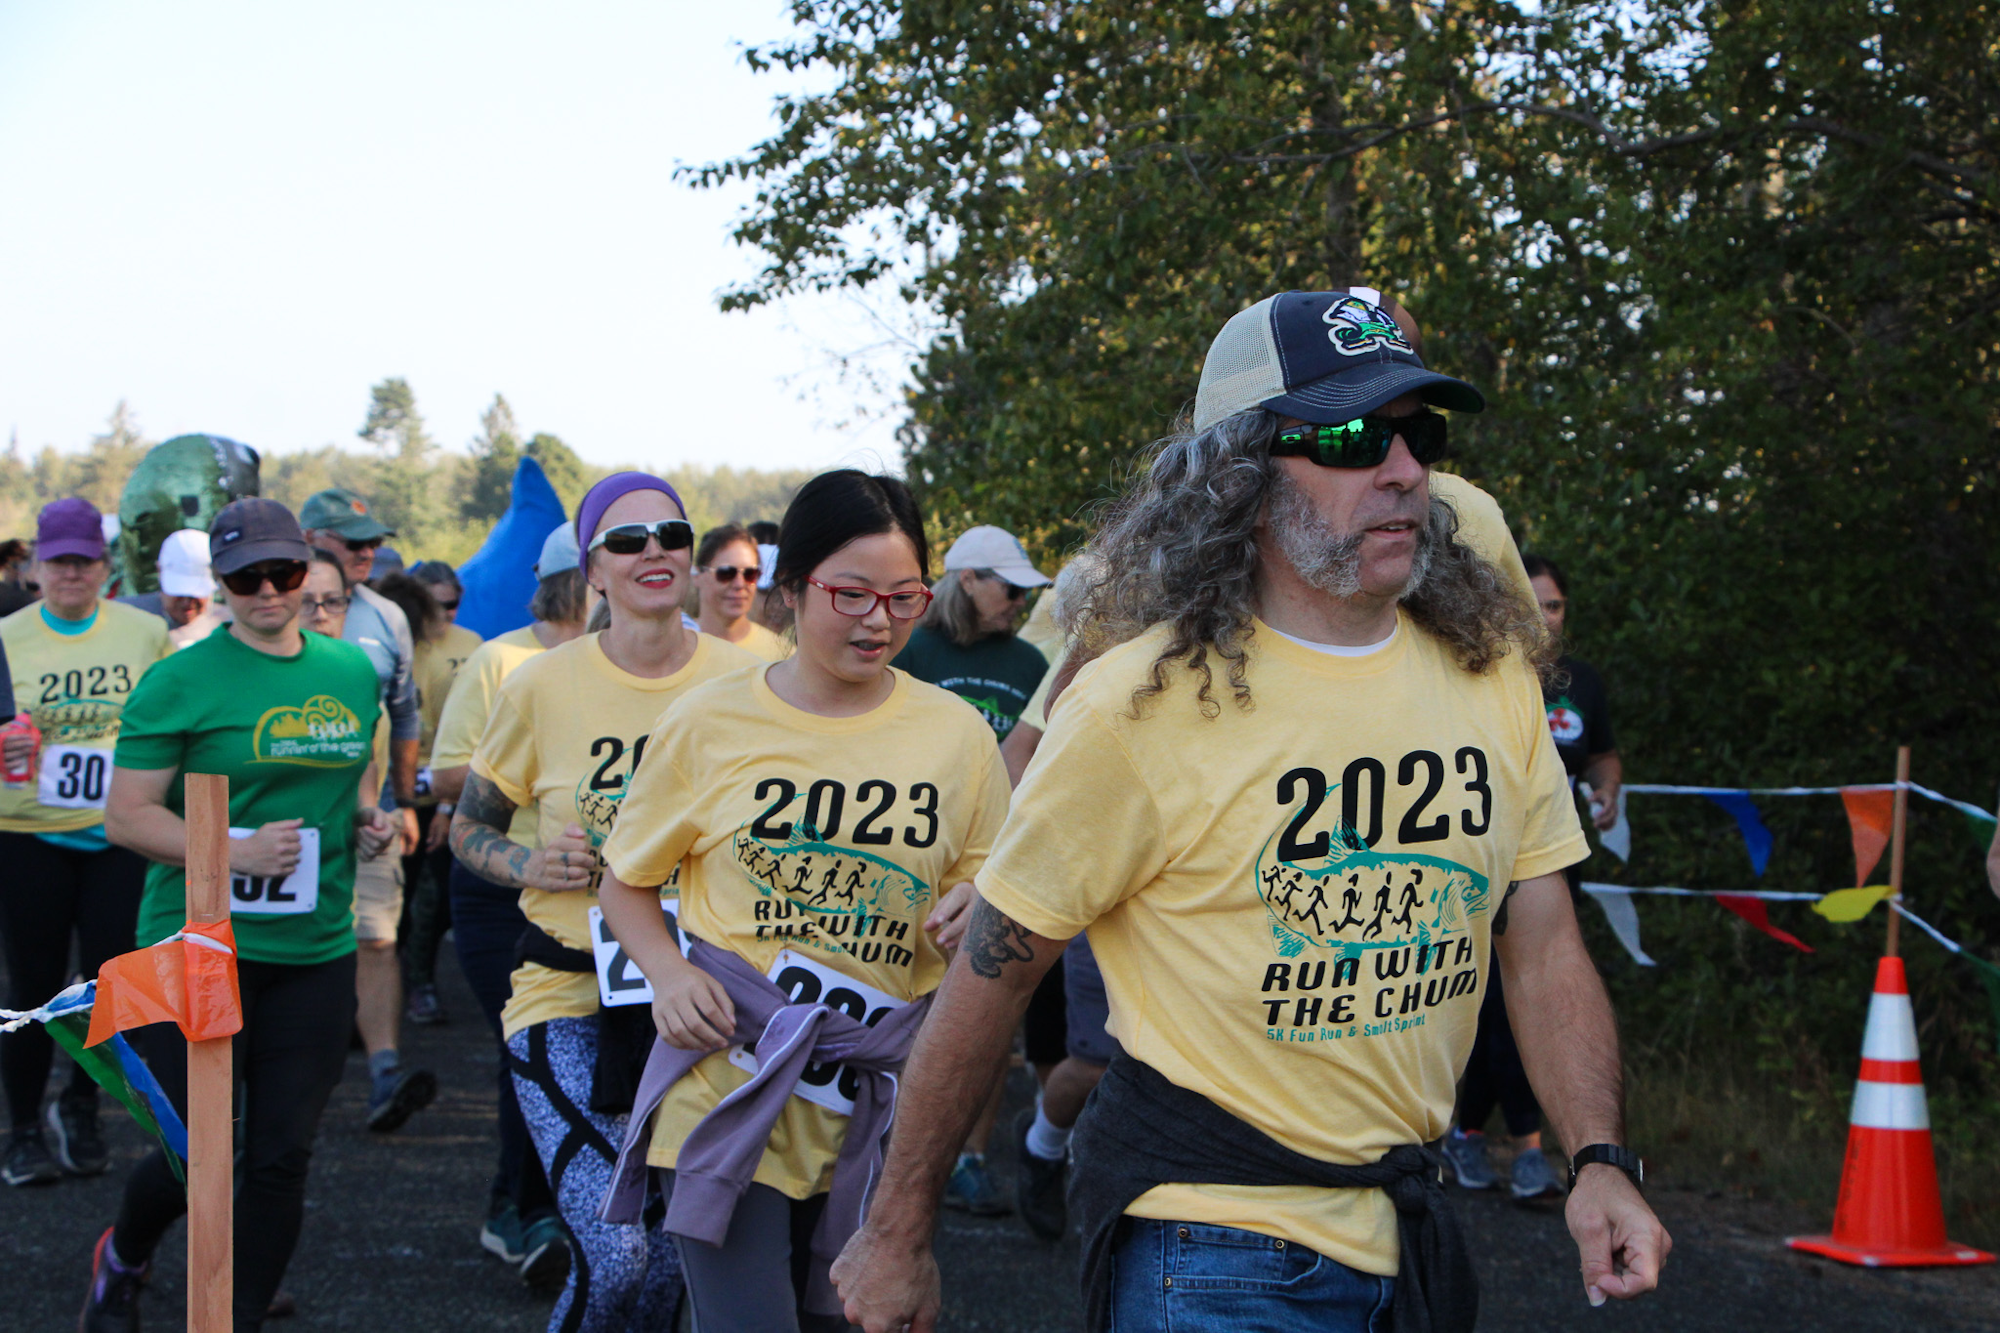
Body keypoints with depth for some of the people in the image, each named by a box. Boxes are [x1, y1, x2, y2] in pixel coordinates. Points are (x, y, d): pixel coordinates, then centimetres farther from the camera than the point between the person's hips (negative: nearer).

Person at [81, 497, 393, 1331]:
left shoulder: (354, 674, 10)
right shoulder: (180, 682, -7)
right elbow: (126, 817, -8)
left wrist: (368, 821, 5)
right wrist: (233, 851, -19)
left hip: (316, 951, 4)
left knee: (282, 1158, 3)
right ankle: (122, 1261, 32)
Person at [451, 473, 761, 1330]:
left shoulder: (741, 682, 0)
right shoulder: (541, 688, -2)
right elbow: (467, 830, 10)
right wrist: (528, 862, -10)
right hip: (570, 997, -2)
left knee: (675, 1257, 4)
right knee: (616, 1255, -17)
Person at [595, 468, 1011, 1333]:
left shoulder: (957, 735, 4)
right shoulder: (707, 724, 0)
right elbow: (627, 884, 11)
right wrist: (668, 972, -9)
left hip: (881, 1100, 2)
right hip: (732, 1087, -2)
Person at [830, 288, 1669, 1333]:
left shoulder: (1490, 672, 0)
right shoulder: (1143, 703, -16)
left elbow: (1543, 949, 6)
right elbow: (990, 977, -10)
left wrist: (1602, 1160, -9)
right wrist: (895, 1238, -4)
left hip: (1404, 1215, 6)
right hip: (1213, 1246, -5)